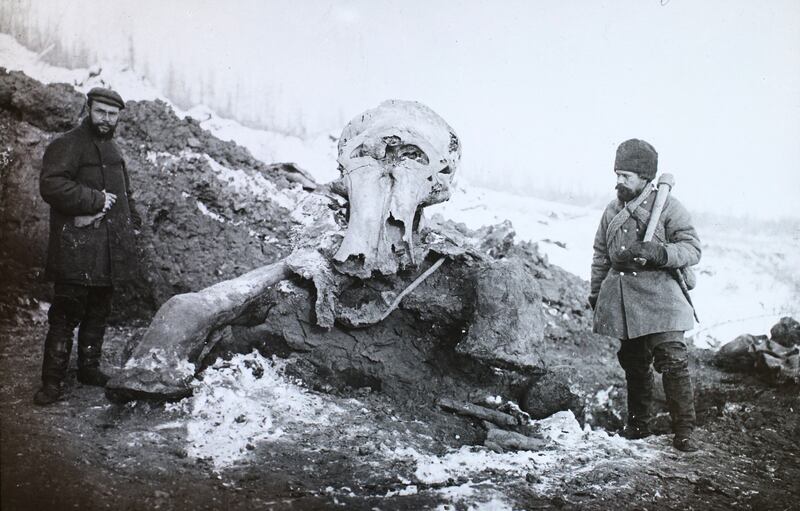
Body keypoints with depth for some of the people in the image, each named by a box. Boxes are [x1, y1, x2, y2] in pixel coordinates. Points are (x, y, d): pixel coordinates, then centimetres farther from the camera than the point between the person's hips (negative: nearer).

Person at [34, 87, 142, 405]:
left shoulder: (112, 151, 17)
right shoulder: (67, 145, -8)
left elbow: (123, 193, 27)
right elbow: (51, 185, -21)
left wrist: (131, 220, 10)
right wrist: (95, 201, -20)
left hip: (109, 251, 8)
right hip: (77, 251, -8)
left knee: (99, 312, 15)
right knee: (66, 315, -6)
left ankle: (89, 367, 28)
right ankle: (52, 381, 0)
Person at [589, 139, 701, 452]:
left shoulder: (668, 208, -4)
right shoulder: (613, 211, 12)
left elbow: (692, 249, -8)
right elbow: (601, 254, 21)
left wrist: (659, 252, -25)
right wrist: (595, 292, 19)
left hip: (660, 300, -5)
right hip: (623, 302, 5)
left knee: (673, 362, -11)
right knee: (634, 364, 12)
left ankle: (684, 431, -3)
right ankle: (638, 424, 25)